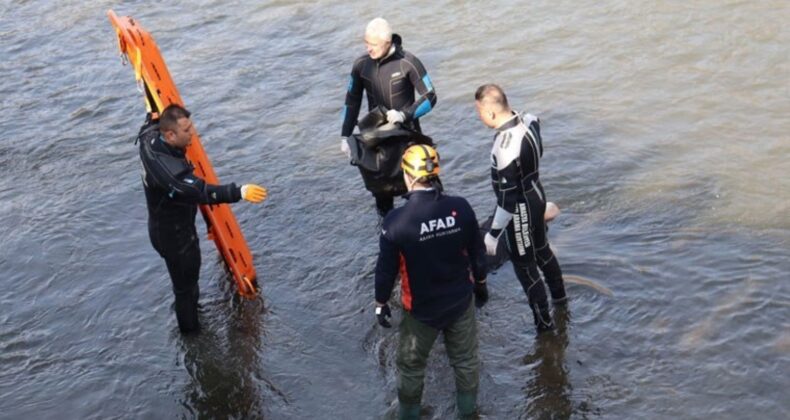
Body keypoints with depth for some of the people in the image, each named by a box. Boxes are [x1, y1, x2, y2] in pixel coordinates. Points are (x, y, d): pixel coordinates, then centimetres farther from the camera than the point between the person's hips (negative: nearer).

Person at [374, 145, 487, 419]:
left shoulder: (395, 222, -25)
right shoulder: (461, 208, -17)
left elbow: (386, 269, -14)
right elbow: (477, 252, -3)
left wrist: (381, 302, 4)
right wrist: (480, 283, 15)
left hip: (421, 308, -3)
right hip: (460, 301, 3)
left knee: (411, 364, 22)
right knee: (466, 358, 24)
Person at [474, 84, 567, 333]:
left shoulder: (505, 148, -35)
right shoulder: (528, 121, -10)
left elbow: (507, 198, -29)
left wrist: (493, 234, -20)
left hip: (521, 208, -9)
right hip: (535, 195, 9)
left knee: (524, 266, 10)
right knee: (541, 250, 30)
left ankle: (544, 324, 25)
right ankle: (559, 296, 52)